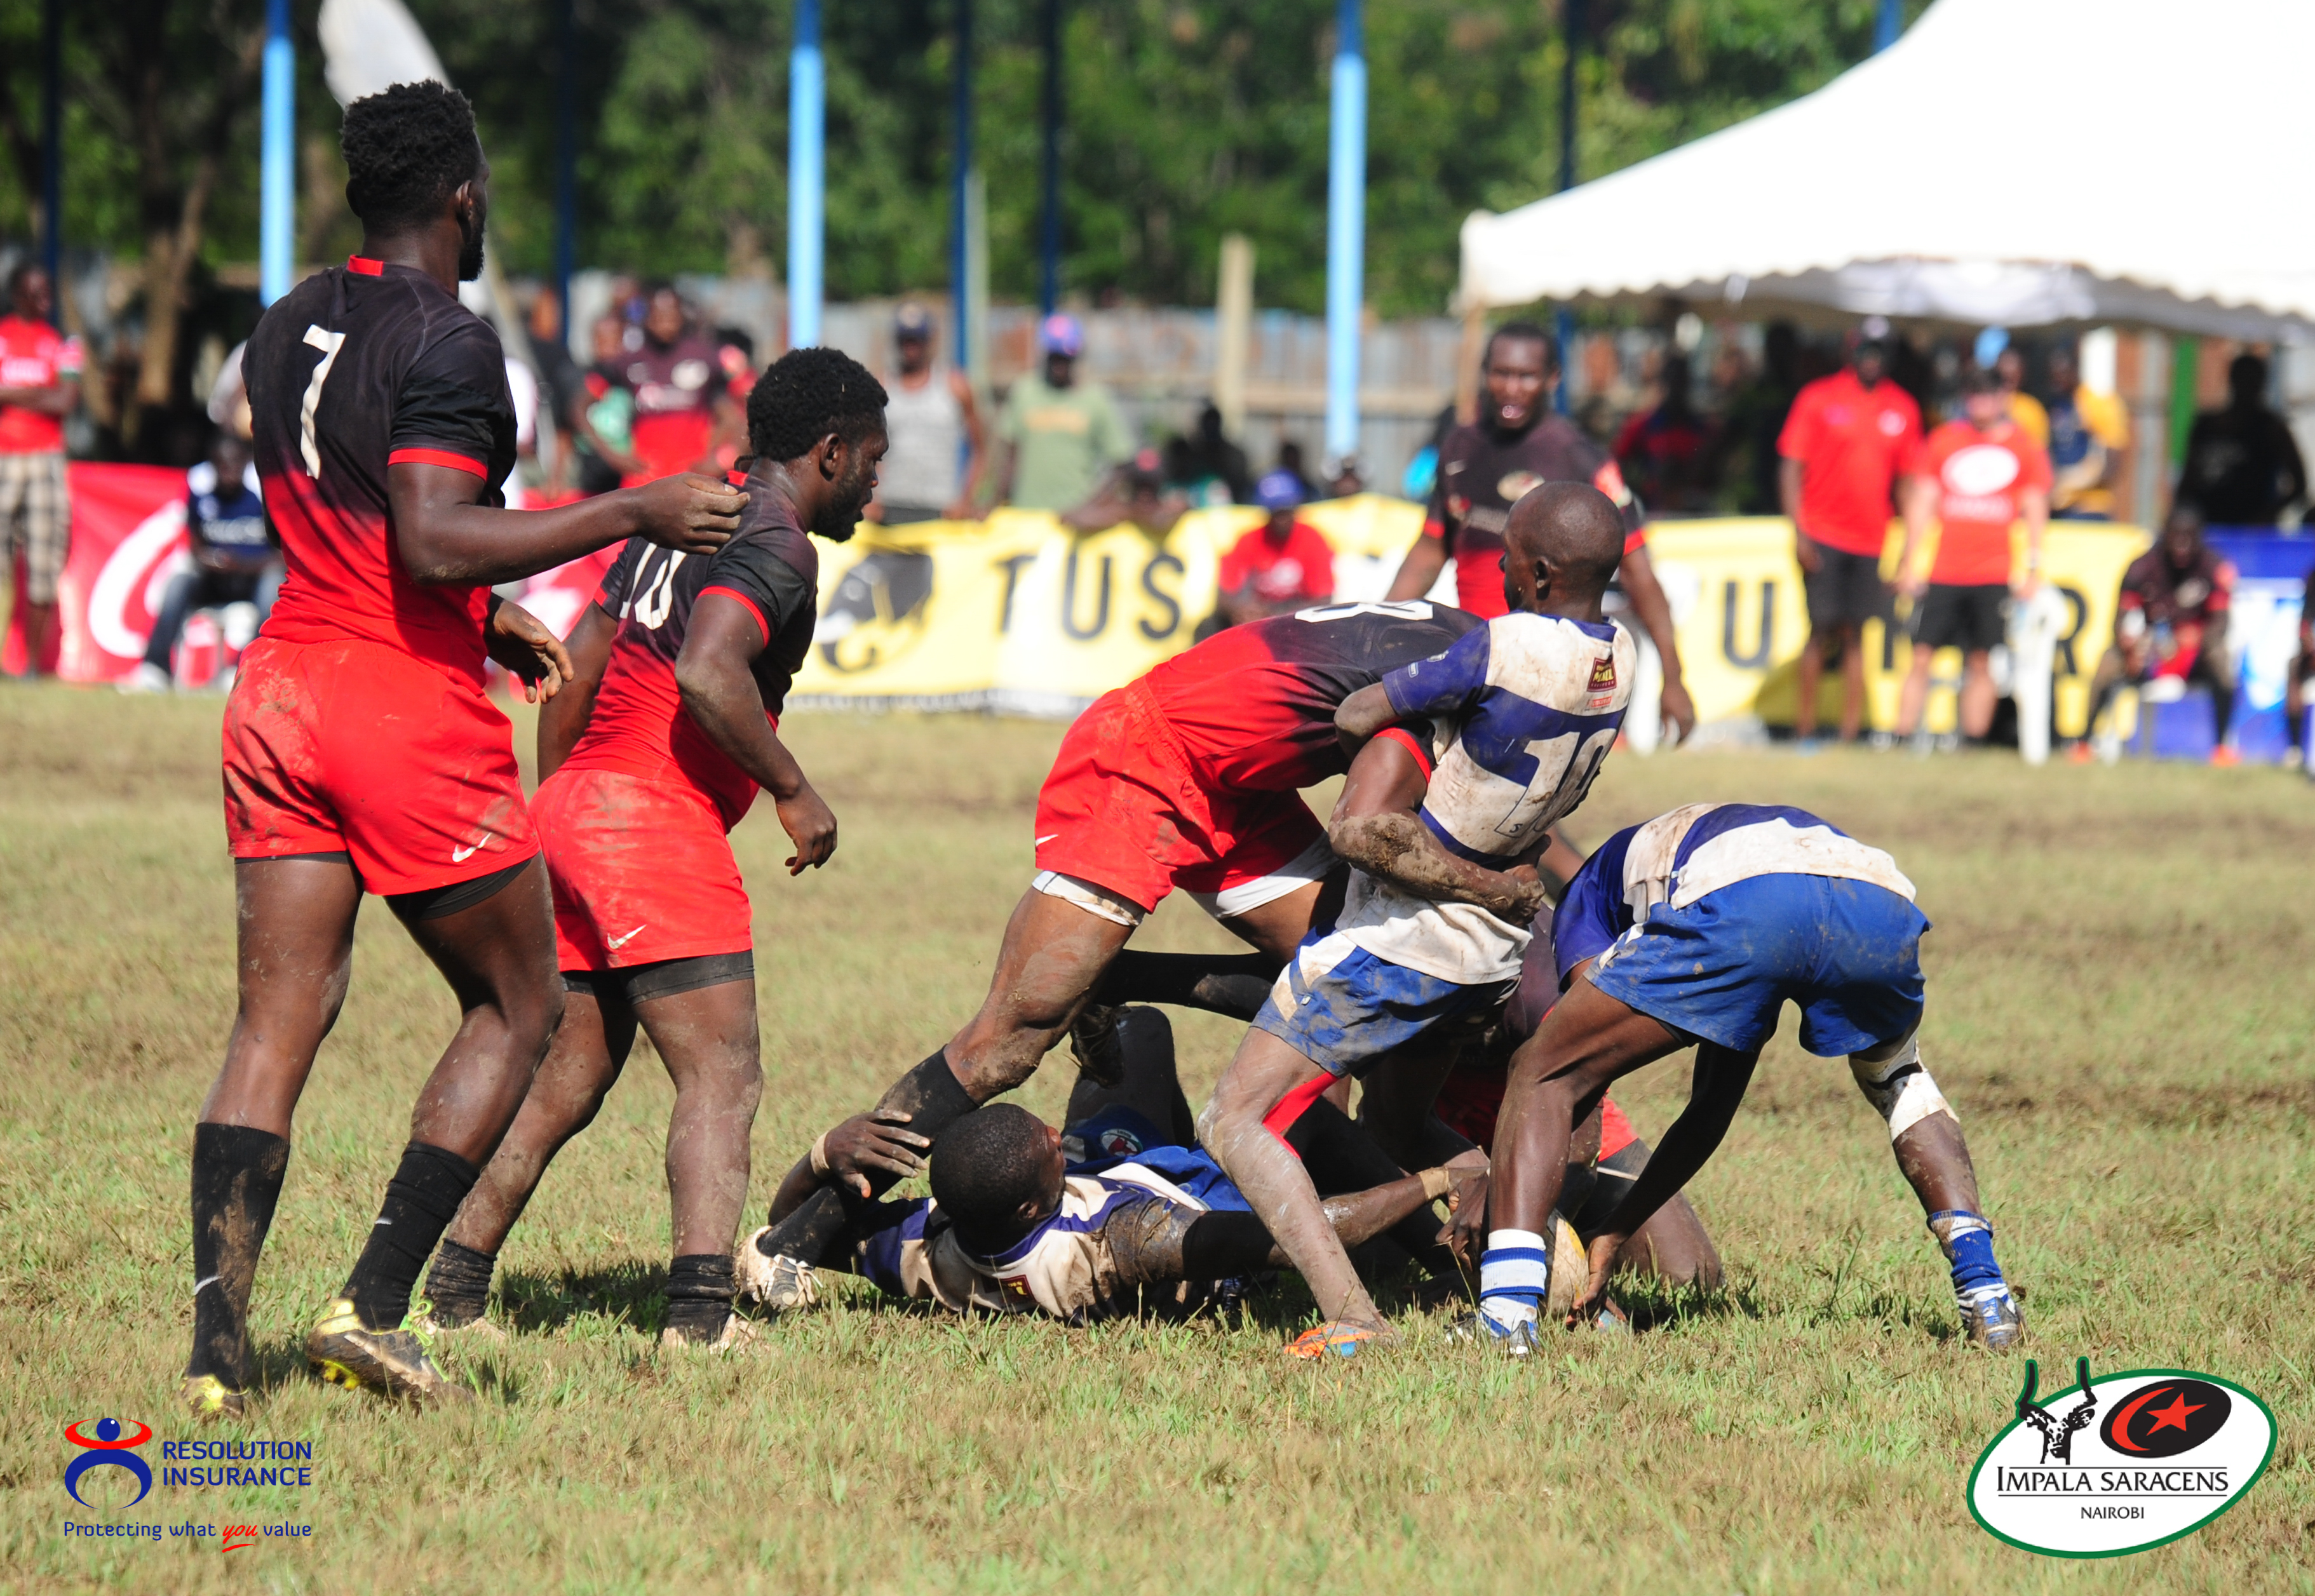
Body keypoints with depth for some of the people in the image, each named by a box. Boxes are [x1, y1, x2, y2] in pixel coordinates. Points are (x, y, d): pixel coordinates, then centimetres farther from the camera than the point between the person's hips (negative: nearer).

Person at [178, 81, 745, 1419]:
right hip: (410, 712, -7)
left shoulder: (287, 332, 12)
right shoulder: (447, 343, -14)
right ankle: (374, 1309, 0)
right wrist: (633, 516, -19)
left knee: (277, 1021, 4)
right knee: (521, 1007, 8)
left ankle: (217, 1336, -8)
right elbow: (432, 542, -24)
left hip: (283, 689, 7)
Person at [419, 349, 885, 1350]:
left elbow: (573, 673, 22)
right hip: (654, 818, -9)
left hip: (569, 807, 9)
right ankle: (700, 1314, -24)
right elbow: (707, 674, -24)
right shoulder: (776, 546, -8)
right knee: (723, 1077, -11)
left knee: (567, 1081, 15)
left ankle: (453, 1294, 15)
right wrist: (793, 791, -14)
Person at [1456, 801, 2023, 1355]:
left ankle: (1508, 1312, -7)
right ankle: (1984, 1291, 20)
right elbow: (1713, 1106, 48)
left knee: (1545, 1075, 12)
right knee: (1897, 1080, 37)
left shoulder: (1591, 888, 37)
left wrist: (1496, 1187, 26)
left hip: (1738, 905, -5)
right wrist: (1615, 1235, 52)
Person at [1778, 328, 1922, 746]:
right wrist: (1798, 531, -9)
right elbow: (1792, 467, 0)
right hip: (1823, 536, -3)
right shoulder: (1818, 398, 0)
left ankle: (1850, 735, 2)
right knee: (1822, 629, -7)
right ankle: (1805, 728, 1)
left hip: (1872, 539, 3)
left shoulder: (1903, 409, 9)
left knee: (1856, 635, 1)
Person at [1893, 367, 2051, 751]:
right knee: (1922, 655, -4)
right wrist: (1909, 562, 2)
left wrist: (2033, 568, 2)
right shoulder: (1942, 441, 7)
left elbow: (2035, 512, 9)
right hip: (1942, 572, 0)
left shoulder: (2024, 449, 7)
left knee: (1982, 662, 0)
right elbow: (1921, 503, 8)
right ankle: (1902, 740, -2)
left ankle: (1974, 744, 4)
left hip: (1993, 575, 0)